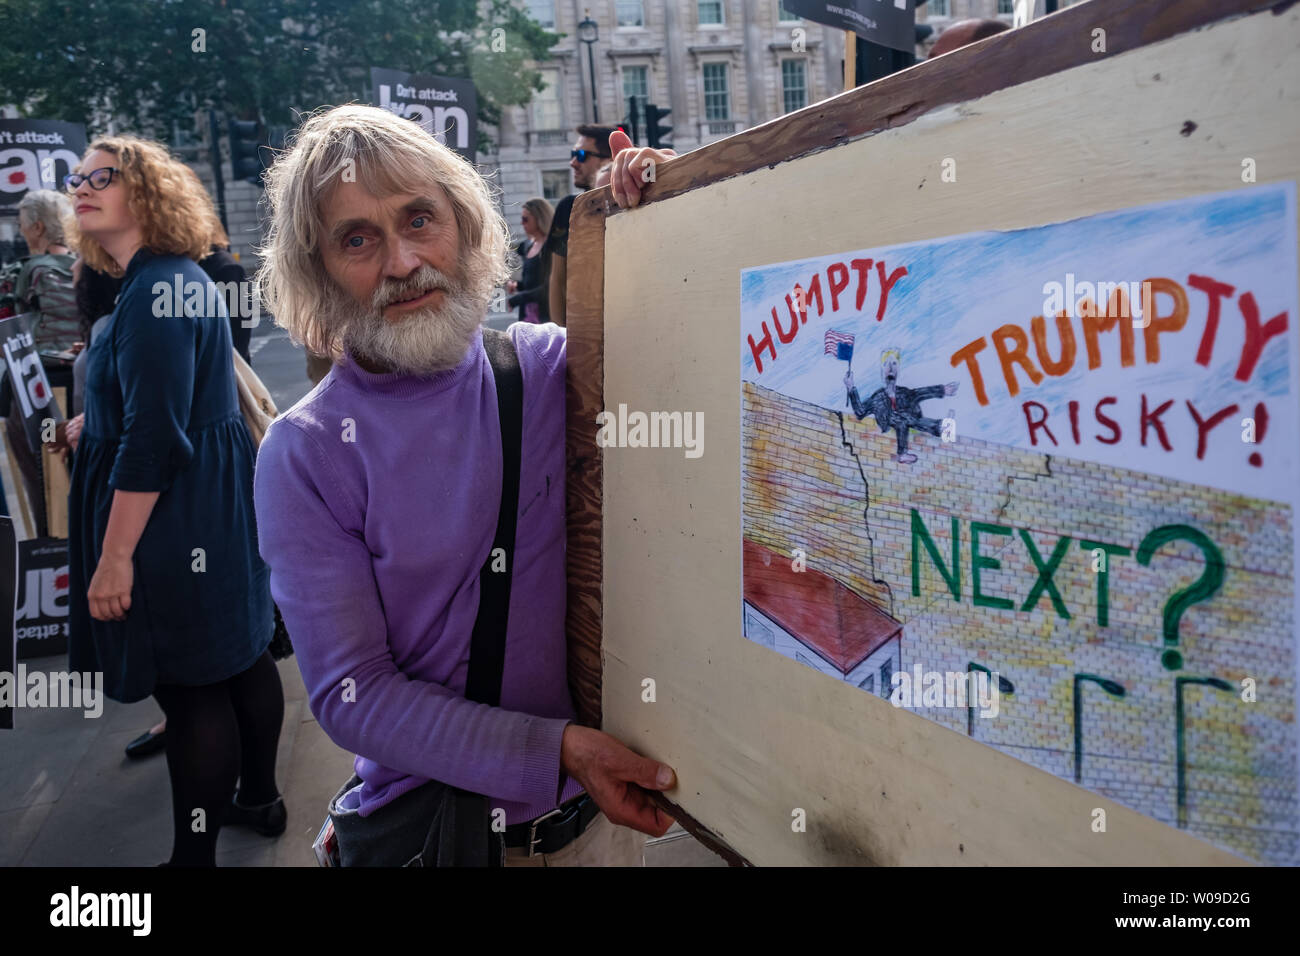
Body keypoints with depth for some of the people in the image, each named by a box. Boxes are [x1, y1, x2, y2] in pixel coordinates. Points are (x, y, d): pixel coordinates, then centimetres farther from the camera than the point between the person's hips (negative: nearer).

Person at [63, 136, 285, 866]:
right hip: (216, 500, 10)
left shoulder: (155, 289, -19)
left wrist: (115, 555, -23)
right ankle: (259, 798, 36)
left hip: (176, 512, -10)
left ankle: (196, 852, 15)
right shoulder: (178, 277, 14)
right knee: (241, 654, 19)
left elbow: (153, 436, -24)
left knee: (192, 685, 0)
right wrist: (95, 422, 33)